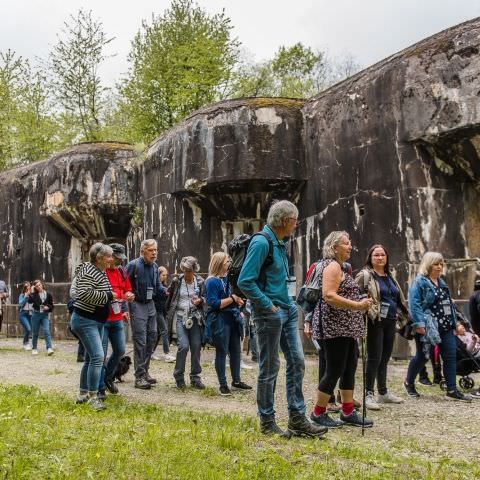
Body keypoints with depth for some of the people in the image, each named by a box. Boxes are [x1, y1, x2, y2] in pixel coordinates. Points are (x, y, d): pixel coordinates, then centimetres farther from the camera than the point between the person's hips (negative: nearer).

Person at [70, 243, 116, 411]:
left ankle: (82, 394, 25)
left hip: (97, 321, 10)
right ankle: (93, 396, -10)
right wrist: (108, 295, -21)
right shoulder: (88, 272, -17)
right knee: (98, 356, -16)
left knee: (91, 358, 15)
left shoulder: (102, 272, 13)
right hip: (85, 320, -10)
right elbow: (84, 294, -31)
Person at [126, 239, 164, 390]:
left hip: (150, 304, 7)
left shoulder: (155, 266, 8)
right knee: (140, 340, -7)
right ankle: (139, 377, -1)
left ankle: (145, 371, 24)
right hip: (137, 305, -7)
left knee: (152, 338, 11)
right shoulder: (133, 265, -12)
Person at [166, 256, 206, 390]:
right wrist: (168, 315, 10)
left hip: (195, 317, 2)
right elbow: (170, 298, 11)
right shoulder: (176, 281, 0)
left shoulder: (200, 282, 4)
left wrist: (200, 301, -9)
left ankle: (195, 377, 14)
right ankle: (179, 376, 5)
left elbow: (206, 298, 13)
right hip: (180, 317, -2)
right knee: (183, 346, -14)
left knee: (196, 347, 0)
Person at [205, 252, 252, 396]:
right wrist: (232, 299, -16)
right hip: (220, 321, -8)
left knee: (236, 350, 13)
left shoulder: (226, 278, 13)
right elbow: (214, 303, -20)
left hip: (232, 319, 8)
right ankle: (223, 384, 8)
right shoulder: (212, 281, -12)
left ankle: (236, 381, 24)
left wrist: (237, 300, 7)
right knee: (222, 352, 0)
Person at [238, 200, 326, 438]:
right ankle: (267, 422, 14)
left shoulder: (279, 243, 13)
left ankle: (297, 419, 16)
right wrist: (269, 305, -17)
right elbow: (245, 281, -21)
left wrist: (289, 303, 13)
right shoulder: (261, 242, -16)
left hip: (288, 311, 9)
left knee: (297, 362, 8)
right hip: (270, 313, -9)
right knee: (269, 368, 1)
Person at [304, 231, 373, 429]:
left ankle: (348, 412, 18)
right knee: (334, 370, -5)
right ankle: (318, 413, 7)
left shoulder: (340, 267, 20)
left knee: (349, 368, 11)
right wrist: (357, 305, -25)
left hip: (345, 328, 10)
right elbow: (329, 296, -23)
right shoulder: (332, 266, -12)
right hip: (334, 328, -10)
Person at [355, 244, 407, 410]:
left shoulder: (390, 277, 19)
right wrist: (365, 311, -22)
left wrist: (405, 316, 22)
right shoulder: (365, 275, -5)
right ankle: (369, 394, -1)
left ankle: (383, 392, 24)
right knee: (374, 358, -7)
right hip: (375, 322, -7)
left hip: (390, 322, 7)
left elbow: (399, 299, 24)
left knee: (385, 358, 14)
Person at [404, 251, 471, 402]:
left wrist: (454, 322, 16)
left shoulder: (441, 282, 16)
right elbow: (414, 304, -18)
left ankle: (452, 391, 5)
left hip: (445, 327, 8)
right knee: (422, 357, 4)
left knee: (450, 357, 1)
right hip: (428, 327, -7)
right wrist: (419, 324, -25)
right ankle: (409, 383, 25)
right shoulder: (419, 282, -10)